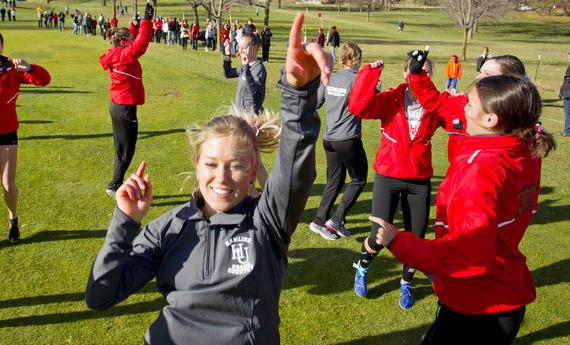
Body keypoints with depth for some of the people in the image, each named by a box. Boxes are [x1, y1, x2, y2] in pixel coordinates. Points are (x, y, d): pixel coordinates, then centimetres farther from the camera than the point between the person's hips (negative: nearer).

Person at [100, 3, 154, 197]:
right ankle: (114, 186, 7)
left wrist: (141, 22, 16)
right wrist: (147, 20, -20)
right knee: (126, 150, 0)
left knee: (122, 149, 16)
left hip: (118, 106, 10)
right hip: (125, 108, -10)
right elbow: (141, 43, -25)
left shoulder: (117, 56, 9)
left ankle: (117, 186, 24)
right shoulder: (125, 55, -15)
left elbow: (136, 41, 19)